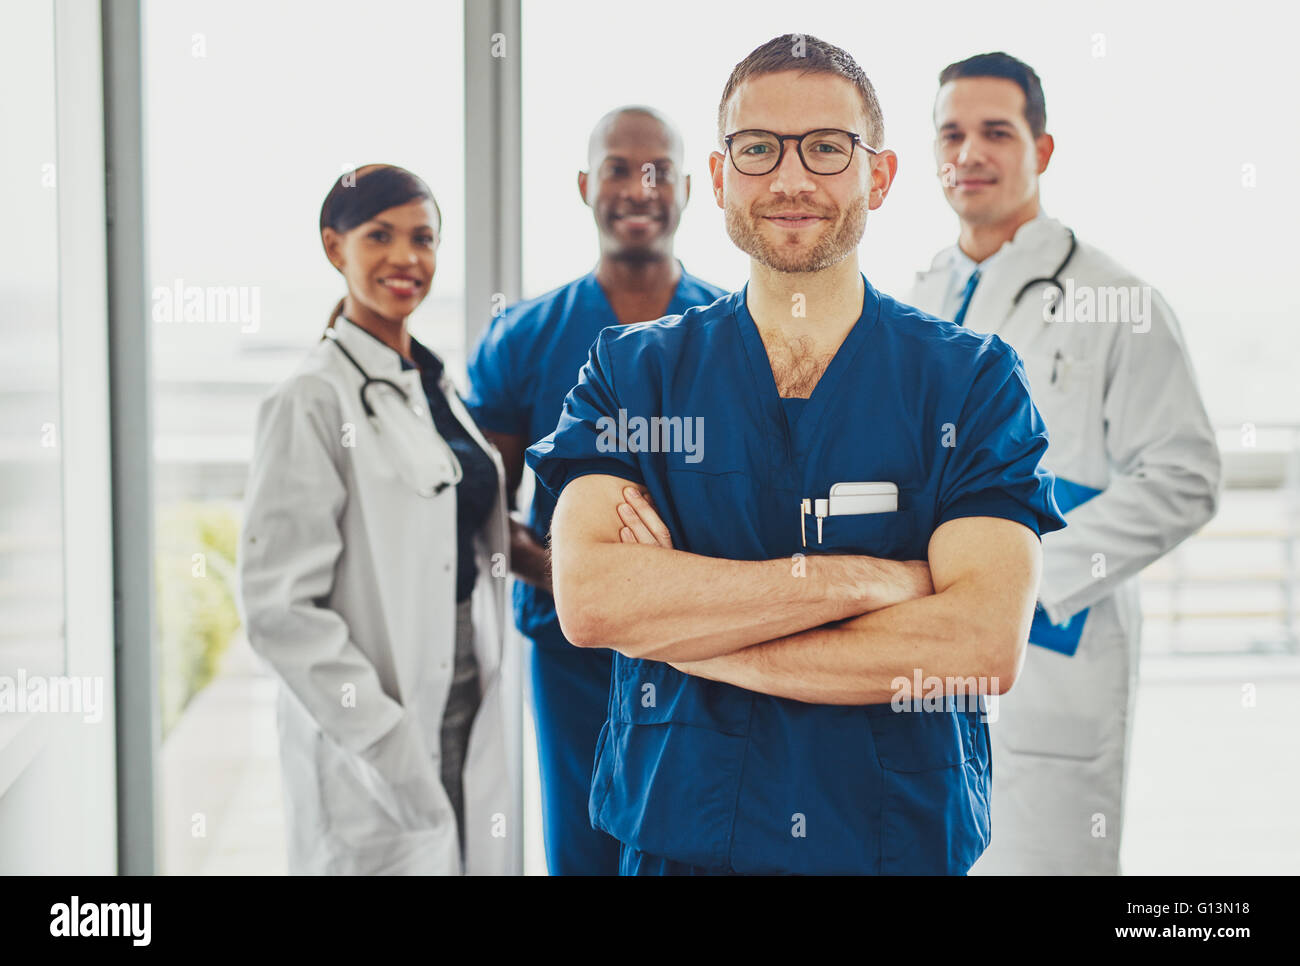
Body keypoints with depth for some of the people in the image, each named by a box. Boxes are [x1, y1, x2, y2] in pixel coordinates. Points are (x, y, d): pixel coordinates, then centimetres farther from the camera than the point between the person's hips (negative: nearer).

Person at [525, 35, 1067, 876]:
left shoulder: (973, 381, -4)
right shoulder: (632, 372, -1)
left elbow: (985, 645, -17)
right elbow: (588, 600, -17)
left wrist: (685, 629, -17)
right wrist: (866, 578, -21)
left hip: (906, 846, 0)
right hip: (675, 846, 1)